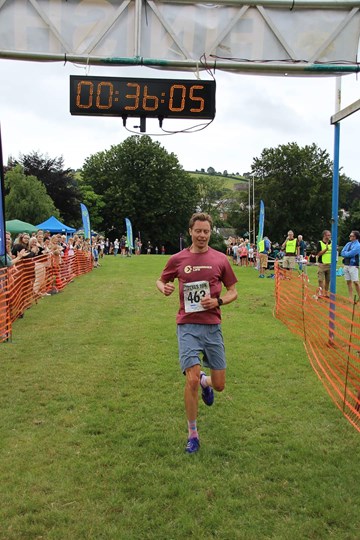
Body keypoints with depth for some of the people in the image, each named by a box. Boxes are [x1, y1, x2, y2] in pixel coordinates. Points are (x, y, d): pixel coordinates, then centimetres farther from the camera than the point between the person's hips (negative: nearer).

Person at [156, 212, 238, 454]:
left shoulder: (220, 259, 2)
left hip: (213, 326, 2)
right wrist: (164, 288, -7)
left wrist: (218, 301, -11)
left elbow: (233, 291, 9)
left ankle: (205, 382, 44)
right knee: (192, 380, -11)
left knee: (219, 385, 5)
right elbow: (161, 281, 16)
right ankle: (192, 434, 9)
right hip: (188, 326, -1)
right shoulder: (177, 259, 2)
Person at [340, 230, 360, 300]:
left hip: (353, 266, -7)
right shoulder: (348, 244, 12)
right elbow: (342, 253, 6)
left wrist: (345, 253, 0)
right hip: (346, 265, 7)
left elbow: (349, 254, -17)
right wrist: (347, 254, -9)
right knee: (348, 282, 8)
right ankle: (350, 298, 14)